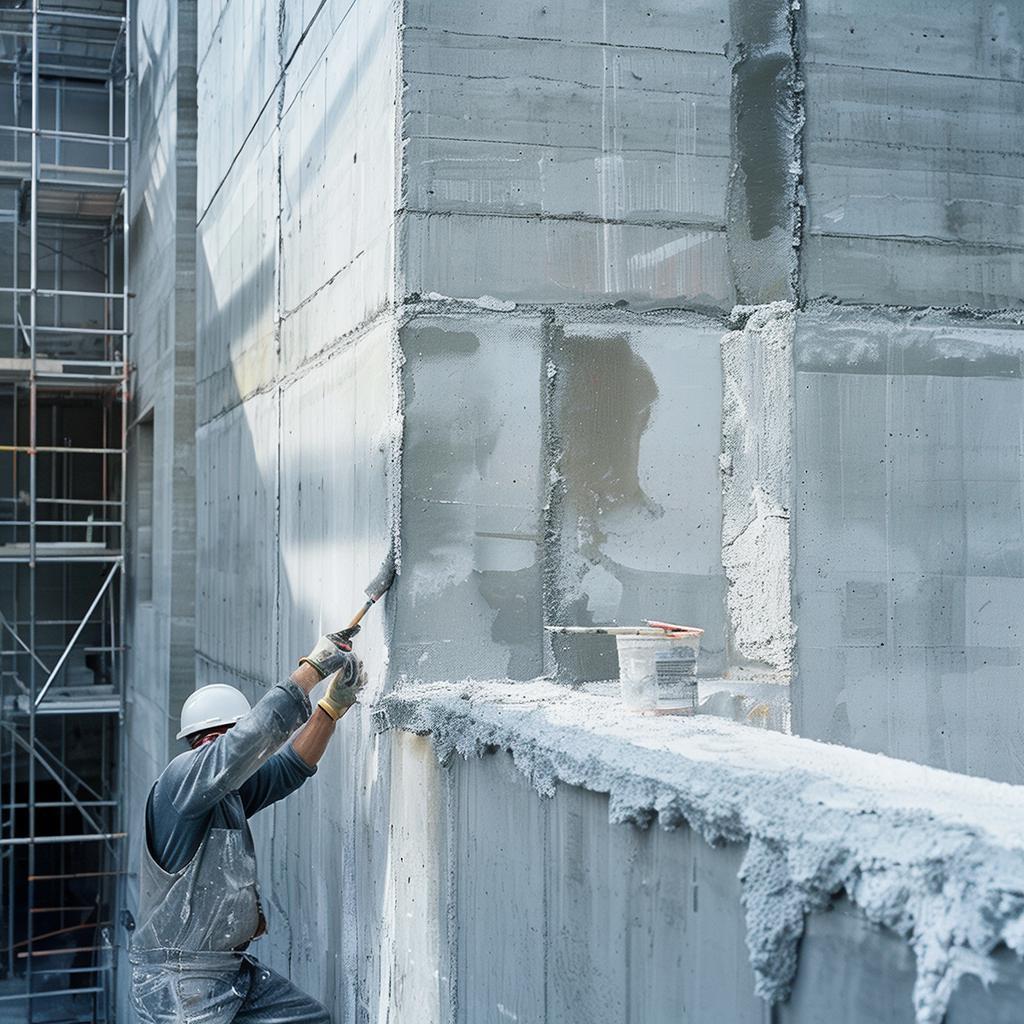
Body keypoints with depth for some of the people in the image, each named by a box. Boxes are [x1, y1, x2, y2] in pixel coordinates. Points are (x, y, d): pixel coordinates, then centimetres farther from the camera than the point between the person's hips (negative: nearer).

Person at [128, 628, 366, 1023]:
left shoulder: (230, 791, 9)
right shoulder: (182, 777, -17)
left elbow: (290, 767, 12)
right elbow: (252, 739, -29)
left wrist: (333, 704, 1)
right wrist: (313, 666, -25)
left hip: (232, 970, 9)